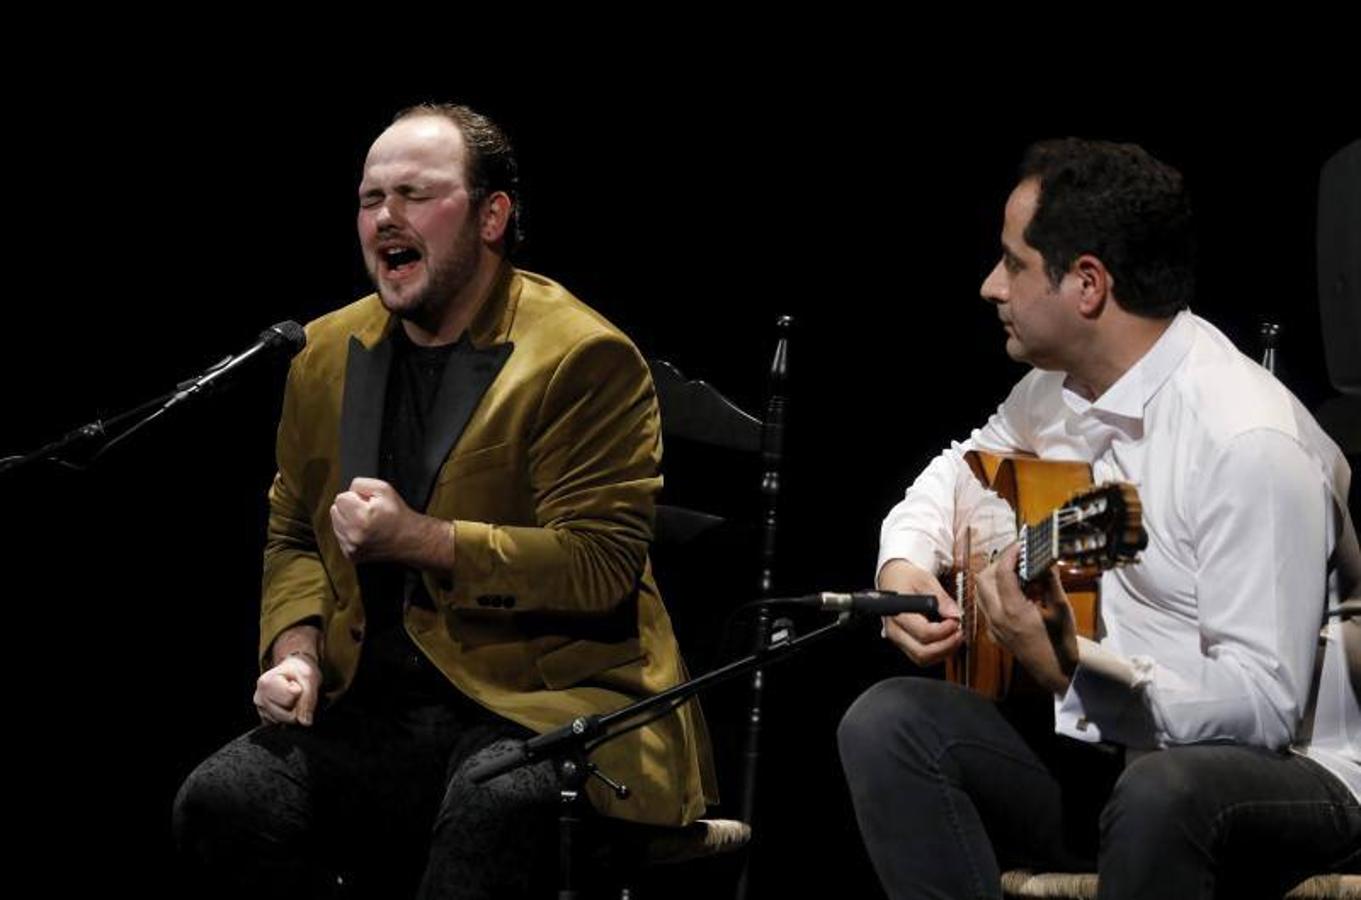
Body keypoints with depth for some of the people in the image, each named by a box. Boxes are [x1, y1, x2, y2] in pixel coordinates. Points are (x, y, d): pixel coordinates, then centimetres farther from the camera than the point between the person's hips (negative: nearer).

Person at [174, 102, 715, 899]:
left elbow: (602, 566, -11)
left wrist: (422, 539, -19)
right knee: (221, 801, -22)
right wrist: (296, 650, 2)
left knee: (495, 807, -39)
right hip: (375, 707, 5)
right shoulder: (328, 353, 15)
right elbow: (294, 538, 23)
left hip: (545, 702, -5)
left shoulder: (583, 356, -5)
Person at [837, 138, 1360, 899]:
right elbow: (965, 468, 27)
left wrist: (1072, 669, -33)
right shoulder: (1065, 384, 5)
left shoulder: (1249, 445, -22)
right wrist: (904, 563, 6)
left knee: (1159, 794, -40)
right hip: (1105, 747, 8)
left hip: (1287, 773, -8)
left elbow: (1265, 705, -25)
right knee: (887, 723, -12)